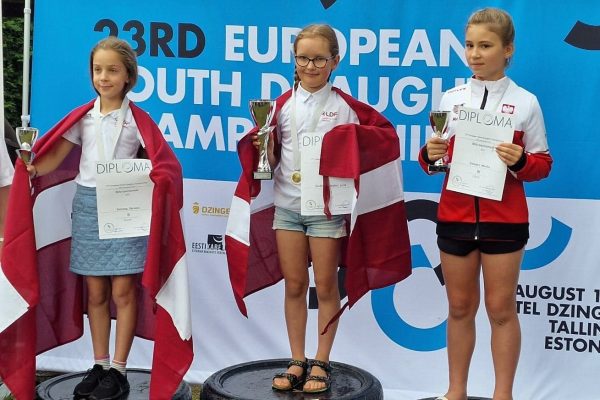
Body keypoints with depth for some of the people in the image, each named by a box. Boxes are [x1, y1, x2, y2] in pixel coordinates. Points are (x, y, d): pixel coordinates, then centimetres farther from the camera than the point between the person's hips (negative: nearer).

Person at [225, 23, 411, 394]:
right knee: (294, 286, 9)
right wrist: (262, 139, -13)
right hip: (286, 205, 3)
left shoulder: (344, 105, -3)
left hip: (327, 206, -3)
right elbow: (272, 160, 7)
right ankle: (297, 361, 19)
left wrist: (350, 139, -18)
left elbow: (387, 134, -4)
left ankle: (321, 363, 17)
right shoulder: (283, 104, 5)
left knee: (326, 287, 5)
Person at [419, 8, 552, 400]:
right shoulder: (451, 99, 5)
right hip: (455, 216, 3)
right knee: (460, 307, 12)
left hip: (504, 220, -3)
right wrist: (430, 156, -11)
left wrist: (520, 161, -19)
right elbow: (438, 160, 10)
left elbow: (543, 163, 1)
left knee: (501, 308, 5)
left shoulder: (525, 102, -3)